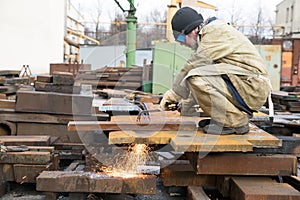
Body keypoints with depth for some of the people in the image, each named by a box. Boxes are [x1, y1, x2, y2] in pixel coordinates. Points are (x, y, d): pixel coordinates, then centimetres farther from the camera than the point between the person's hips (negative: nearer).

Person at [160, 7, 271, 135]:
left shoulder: (215, 31, -10)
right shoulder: (211, 34, 20)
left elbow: (194, 65, -15)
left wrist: (172, 95, -7)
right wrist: (188, 101, 23)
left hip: (252, 86, -10)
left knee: (196, 78, -23)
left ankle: (236, 122, -12)